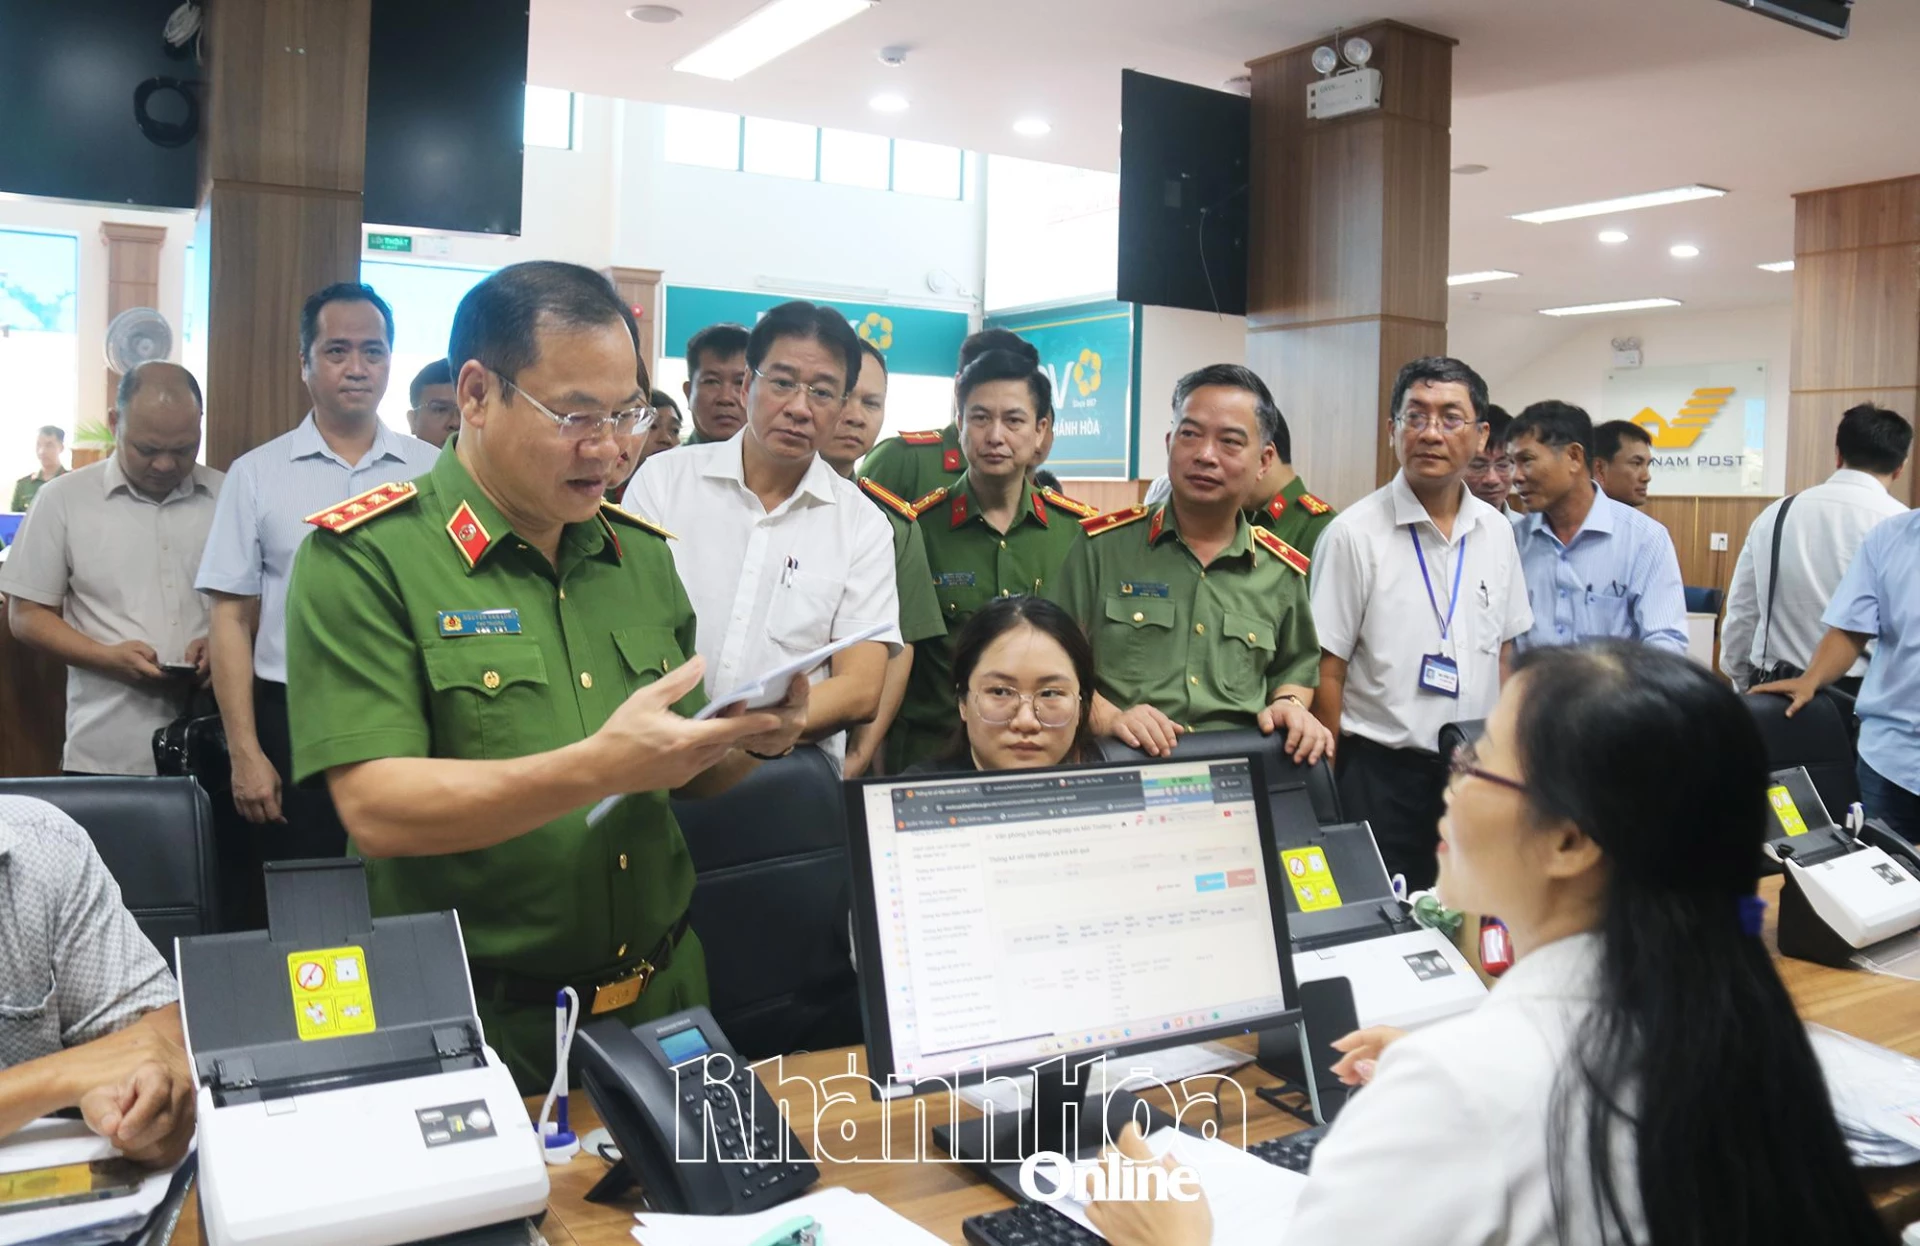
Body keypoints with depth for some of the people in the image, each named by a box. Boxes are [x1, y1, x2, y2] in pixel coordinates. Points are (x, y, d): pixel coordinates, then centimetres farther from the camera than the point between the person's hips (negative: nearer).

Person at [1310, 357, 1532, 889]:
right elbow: (1327, 671, -9)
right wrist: (1330, 792, -9)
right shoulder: (1354, 534, -10)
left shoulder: (1495, 530, 5)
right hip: (1382, 774, -4)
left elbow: (1503, 648, 14)